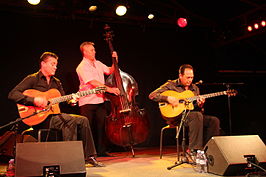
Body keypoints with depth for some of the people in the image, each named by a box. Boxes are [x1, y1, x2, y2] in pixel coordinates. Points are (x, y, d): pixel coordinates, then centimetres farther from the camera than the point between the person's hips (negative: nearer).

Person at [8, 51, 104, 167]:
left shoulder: (56, 82, 18)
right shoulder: (33, 79, -3)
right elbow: (12, 94, -13)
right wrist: (34, 100, -25)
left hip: (54, 115, 7)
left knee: (83, 120, -10)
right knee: (71, 121, -28)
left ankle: (89, 156, -5)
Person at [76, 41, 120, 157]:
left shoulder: (98, 63, 13)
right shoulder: (82, 67, -12)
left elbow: (110, 71, 22)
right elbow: (93, 82, -23)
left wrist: (115, 61, 5)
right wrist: (109, 89, -30)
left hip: (100, 100, 7)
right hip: (87, 102, -6)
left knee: (102, 126, 7)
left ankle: (102, 150, 17)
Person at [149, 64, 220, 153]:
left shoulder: (195, 88, 17)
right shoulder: (171, 85, 1)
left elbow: (196, 109, 17)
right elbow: (152, 95, -6)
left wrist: (199, 105, -8)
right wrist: (168, 98, -20)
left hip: (191, 115, 6)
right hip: (175, 116, -6)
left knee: (214, 120, -13)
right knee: (197, 115, -33)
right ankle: (193, 150, -31)